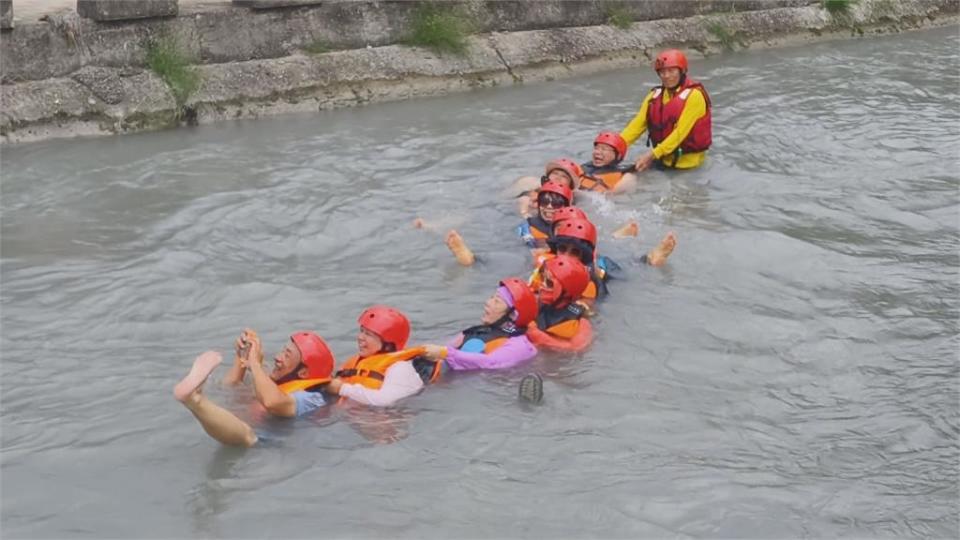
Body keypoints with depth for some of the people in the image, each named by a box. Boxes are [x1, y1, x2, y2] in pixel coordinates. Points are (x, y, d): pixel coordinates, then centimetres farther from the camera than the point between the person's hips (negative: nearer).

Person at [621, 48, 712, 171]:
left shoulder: (693, 95, -13)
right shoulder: (655, 95, 6)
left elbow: (680, 132, -20)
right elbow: (637, 125, 0)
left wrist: (653, 154, -28)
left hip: (688, 161, -6)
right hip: (664, 158, 6)